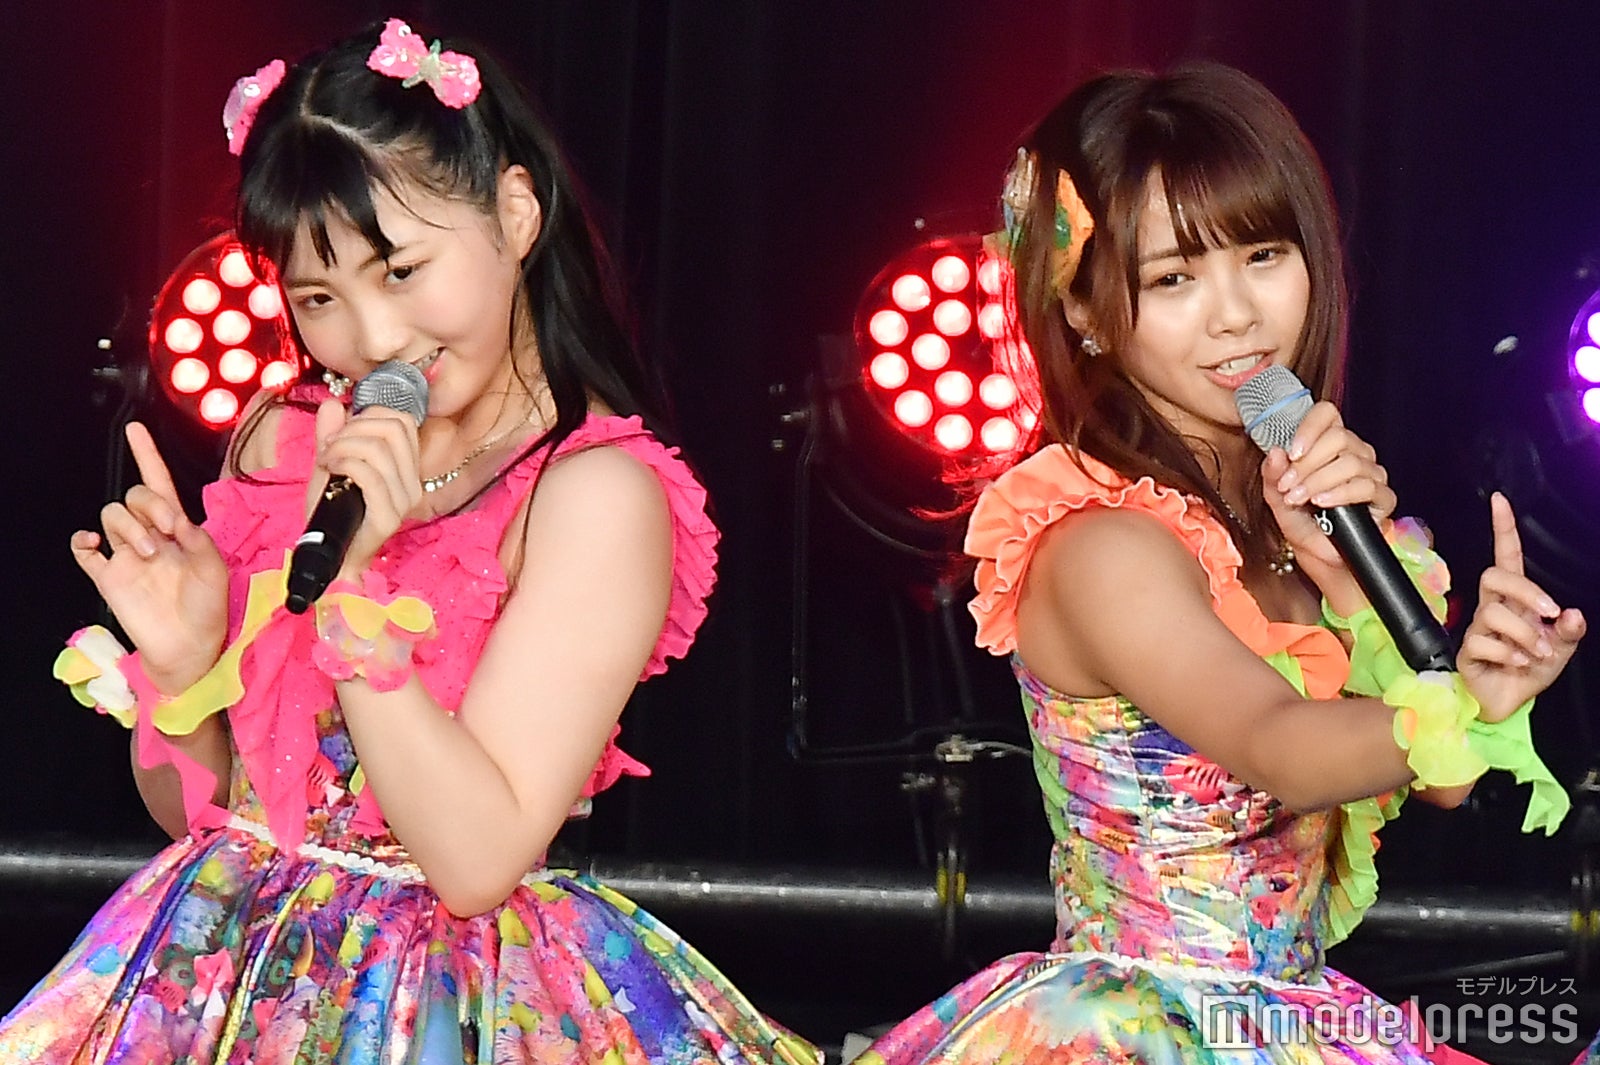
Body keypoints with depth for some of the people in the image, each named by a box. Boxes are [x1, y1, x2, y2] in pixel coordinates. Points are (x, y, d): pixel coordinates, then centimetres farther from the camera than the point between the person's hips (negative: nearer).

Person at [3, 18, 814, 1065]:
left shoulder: (600, 495, -12)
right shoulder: (281, 441, 5)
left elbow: (477, 860, -18)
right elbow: (192, 812, 9)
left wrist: (351, 591, -22)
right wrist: (179, 659, -11)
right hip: (219, 968, 2)